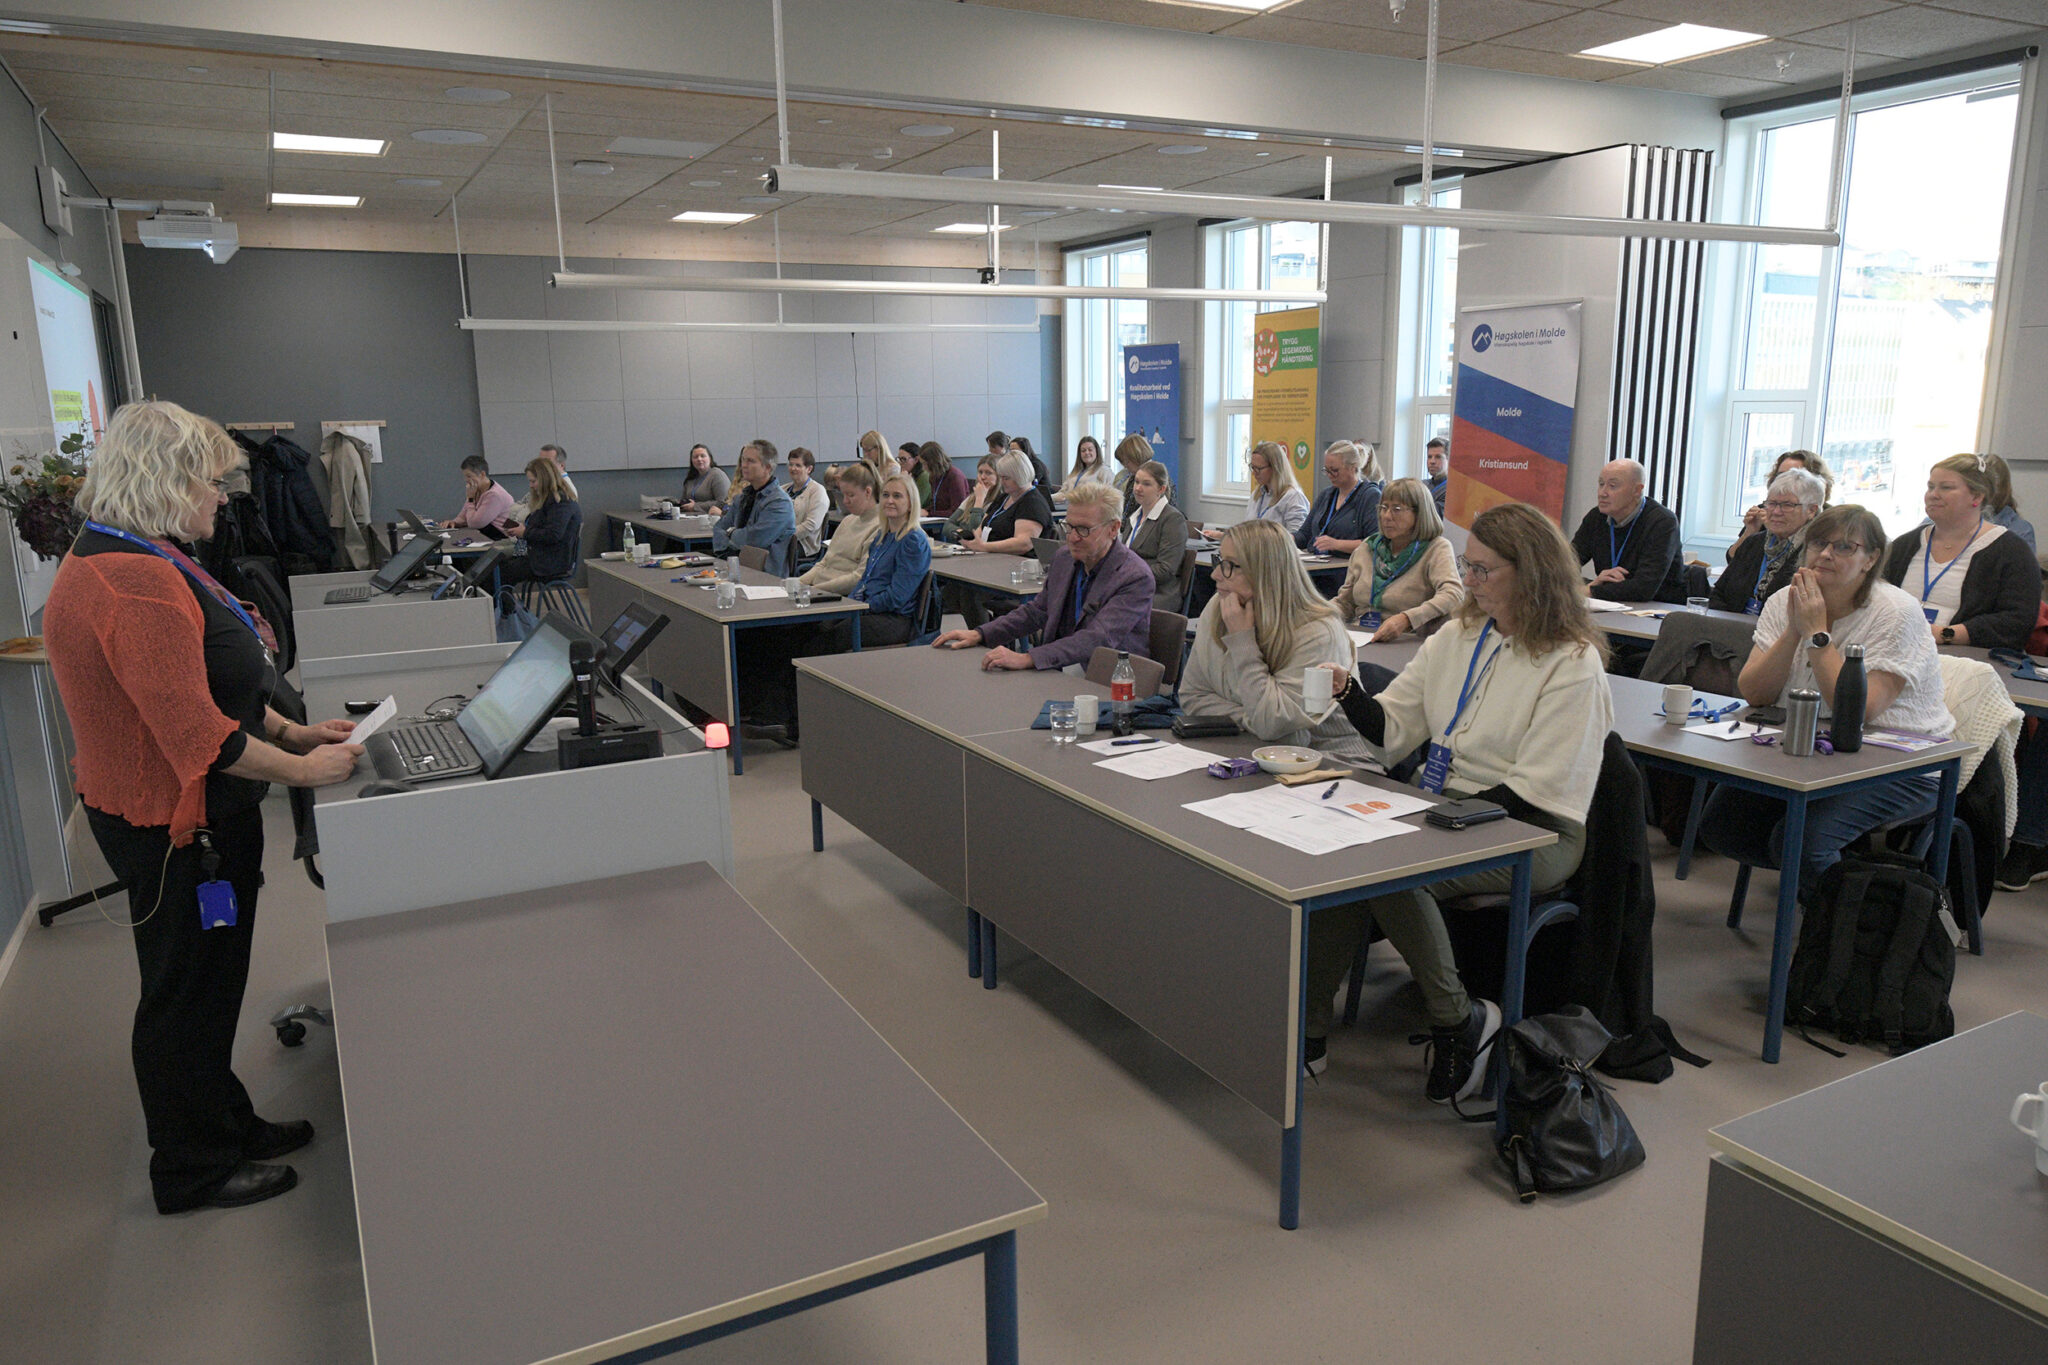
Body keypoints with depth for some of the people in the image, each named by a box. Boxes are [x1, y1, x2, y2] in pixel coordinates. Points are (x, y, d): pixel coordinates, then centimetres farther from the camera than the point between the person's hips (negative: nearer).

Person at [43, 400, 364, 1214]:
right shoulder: (135, 584, -27)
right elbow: (195, 732, -29)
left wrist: (289, 732, 11)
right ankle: (192, 1172, 25)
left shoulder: (145, 564, 9)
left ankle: (225, 1125, 40)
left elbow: (202, 685, 17)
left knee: (209, 984, 22)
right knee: (185, 991, 7)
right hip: (175, 824, -10)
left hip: (203, 815, 10)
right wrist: (302, 770, -19)